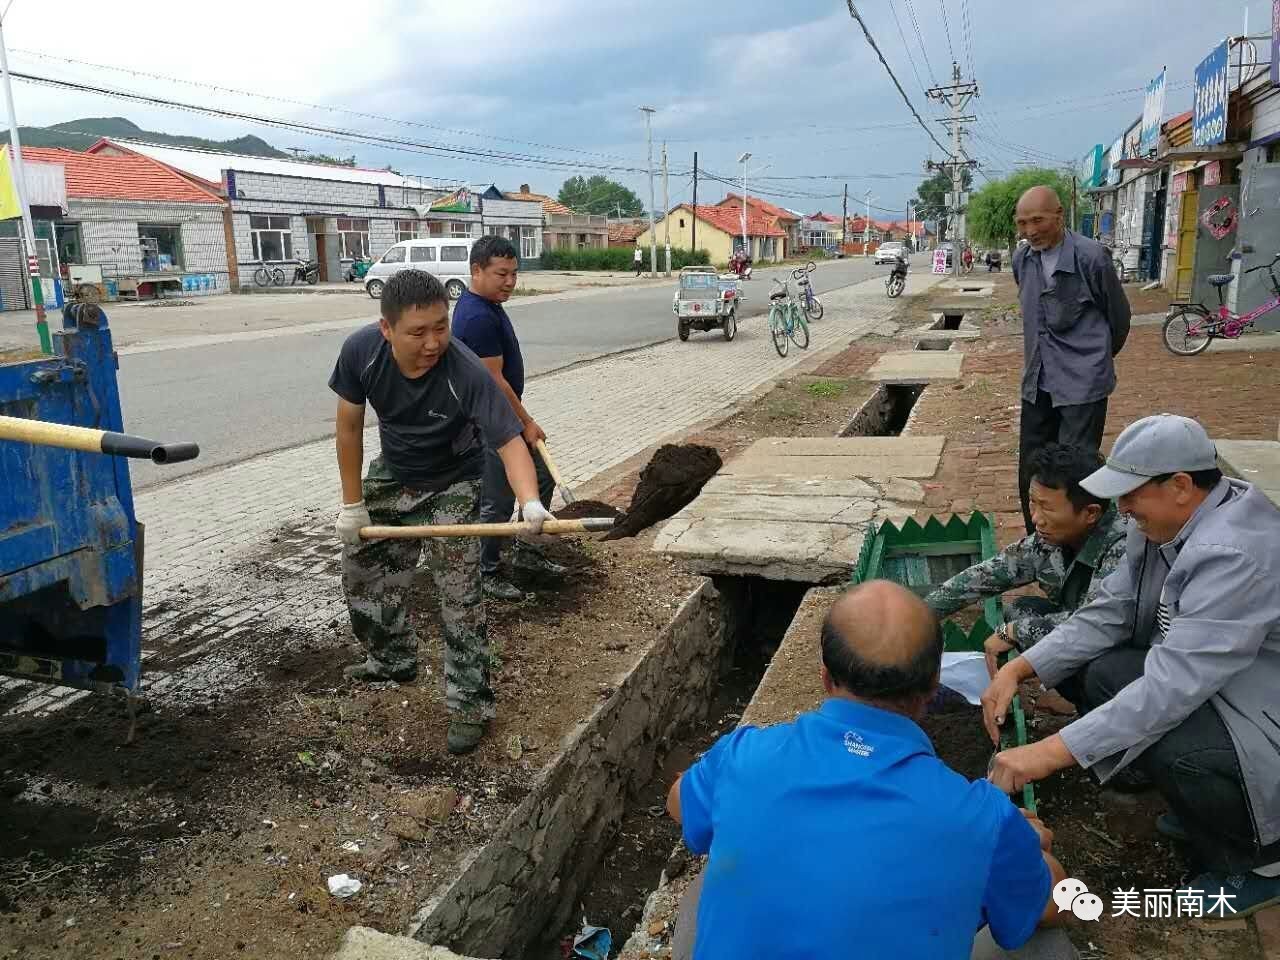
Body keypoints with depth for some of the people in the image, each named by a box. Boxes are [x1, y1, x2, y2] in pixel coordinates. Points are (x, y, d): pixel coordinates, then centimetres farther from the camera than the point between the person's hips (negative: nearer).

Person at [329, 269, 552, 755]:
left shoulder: (467, 372, -35)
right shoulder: (361, 350, -25)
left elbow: (510, 441, -37)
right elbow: (350, 427, -12)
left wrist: (531, 503, -56)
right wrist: (352, 503, -7)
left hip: (453, 484, -4)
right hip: (392, 476, 5)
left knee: (459, 596, -10)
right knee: (362, 575, 15)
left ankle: (471, 702, 6)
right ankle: (394, 660, 40)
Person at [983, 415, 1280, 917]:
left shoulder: (1234, 555, -32)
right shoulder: (1166, 523, -4)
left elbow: (1173, 686, -37)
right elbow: (1108, 614, -3)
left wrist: (1052, 752, -38)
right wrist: (1017, 669, -16)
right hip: (1208, 682, 9)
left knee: (1164, 743, -35)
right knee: (1081, 669, -4)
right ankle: (1203, 805, 11)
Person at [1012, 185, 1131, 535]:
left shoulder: (1090, 256, -12)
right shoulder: (1022, 259, 5)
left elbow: (1118, 316, 2)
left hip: (1082, 383, -6)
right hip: (1037, 383, 6)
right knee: (1031, 472, 12)